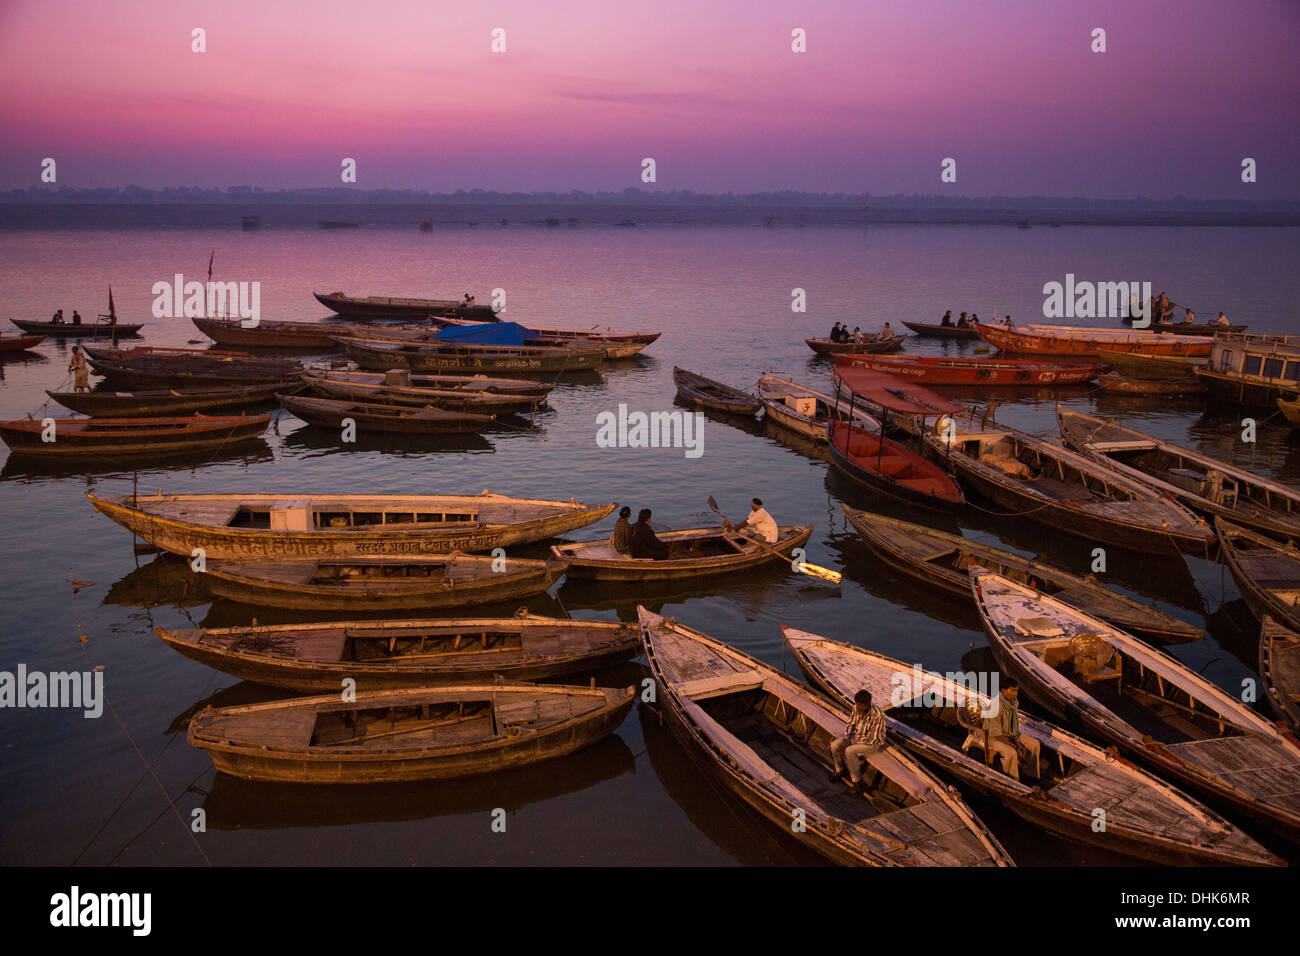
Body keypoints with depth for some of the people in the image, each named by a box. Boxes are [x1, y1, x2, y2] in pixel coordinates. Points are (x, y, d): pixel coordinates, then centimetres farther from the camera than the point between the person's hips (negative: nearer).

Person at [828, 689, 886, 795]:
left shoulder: (877, 715, -31)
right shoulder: (857, 708, -11)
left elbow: (872, 739, -28)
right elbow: (850, 724, 5)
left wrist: (851, 741, -24)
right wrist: (846, 739, -12)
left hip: (875, 743, -7)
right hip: (857, 735, 7)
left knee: (849, 751, -30)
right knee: (835, 746, -12)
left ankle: (857, 781, -13)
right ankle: (839, 771, 14)